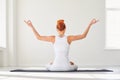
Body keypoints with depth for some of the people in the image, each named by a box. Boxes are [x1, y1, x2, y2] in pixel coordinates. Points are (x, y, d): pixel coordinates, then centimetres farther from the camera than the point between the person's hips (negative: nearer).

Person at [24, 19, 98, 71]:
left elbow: (38, 37, 2)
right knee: (74, 66, 37)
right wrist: (90, 24, 3)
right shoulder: (69, 38, -9)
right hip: (67, 67, -1)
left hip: (55, 67, 1)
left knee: (49, 66, 39)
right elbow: (83, 36, -1)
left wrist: (31, 26, 8)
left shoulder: (53, 38, -7)